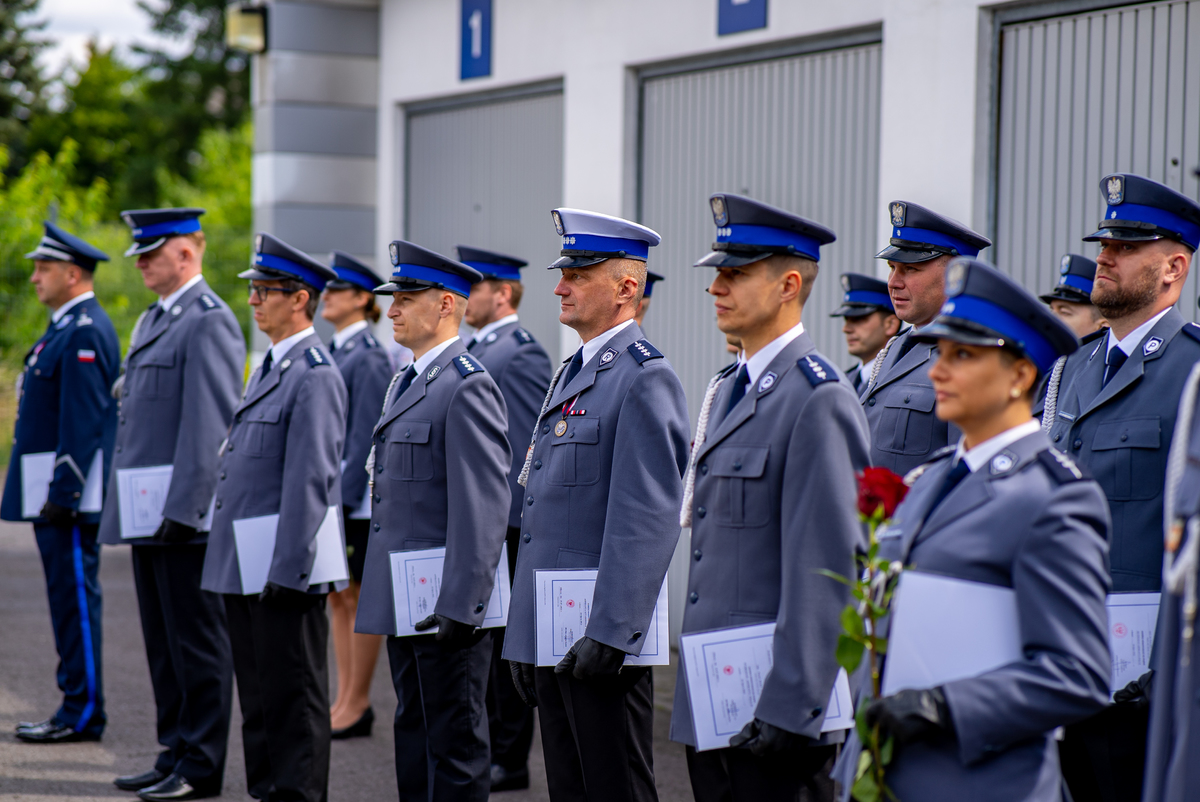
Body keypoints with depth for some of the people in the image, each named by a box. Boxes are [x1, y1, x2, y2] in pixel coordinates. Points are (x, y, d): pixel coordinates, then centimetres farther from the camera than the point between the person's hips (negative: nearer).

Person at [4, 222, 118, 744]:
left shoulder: (84, 333, -15)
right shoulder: (66, 328, 18)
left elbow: (84, 421, -21)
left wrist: (62, 493, -23)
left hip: (70, 491, -10)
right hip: (52, 491, 10)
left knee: (75, 596, -6)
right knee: (67, 596, 12)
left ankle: (83, 714, -2)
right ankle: (76, 704, 18)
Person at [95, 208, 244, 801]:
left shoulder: (209, 322, -12)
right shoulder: (151, 321, 18)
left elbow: (209, 425, -18)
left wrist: (183, 509, -22)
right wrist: (124, 507, 19)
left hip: (185, 512, -10)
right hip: (148, 514, 10)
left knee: (196, 642, -3)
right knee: (163, 641, 14)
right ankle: (175, 754, 22)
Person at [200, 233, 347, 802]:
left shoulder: (314, 376, -14)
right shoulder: (269, 367, 16)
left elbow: (310, 481, -19)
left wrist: (287, 569, -21)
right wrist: (235, 562, 19)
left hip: (283, 564, -10)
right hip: (244, 565, 10)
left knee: (293, 697, -2)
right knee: (258, 694, 15)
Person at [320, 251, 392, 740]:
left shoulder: (368, 359, -13)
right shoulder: (335, 353, 14)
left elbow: (366, 435, -17)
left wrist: (344, 497, -18)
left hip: (358, 498, -9)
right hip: (329, 494, 9)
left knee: (360, 598, -2)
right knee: (338, 598, 12)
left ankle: (358, 706, 5)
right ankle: (345, 700, 18)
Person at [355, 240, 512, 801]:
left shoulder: (468, 387, -15)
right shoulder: (404, 383, 16)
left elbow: (484, 507, -20)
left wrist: (460, 606, -23)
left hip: (447, 604, -10)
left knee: (455, 742, -2)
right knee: (414, 731, 16)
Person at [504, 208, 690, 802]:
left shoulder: (645, 378, -13)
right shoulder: (571, 374, 18)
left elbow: (648, 520, -20)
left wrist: (608, 635, -23)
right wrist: (522, 635, 19)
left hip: (603, 635, -9)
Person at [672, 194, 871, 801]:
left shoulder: (819, 399, -14)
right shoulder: (727, 390, 15)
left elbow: (826, 565, -19)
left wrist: (790, 707, -21)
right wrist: (696, 678, 18)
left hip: (776, 694, -9)